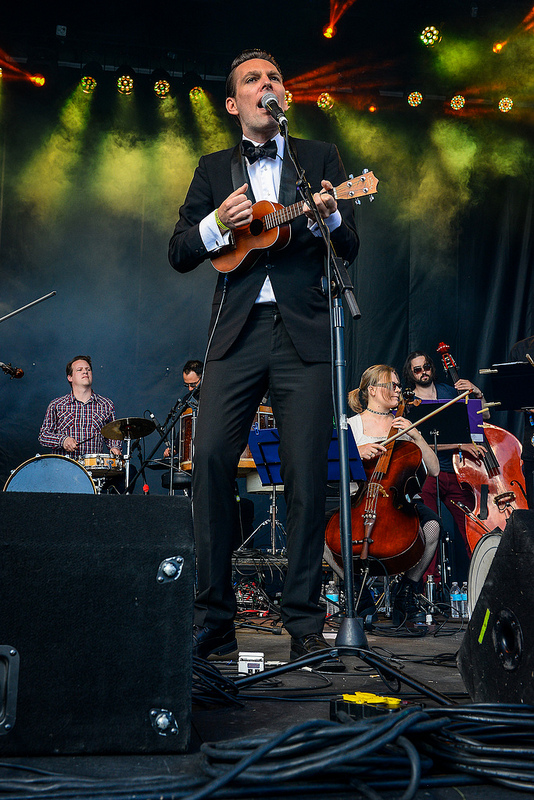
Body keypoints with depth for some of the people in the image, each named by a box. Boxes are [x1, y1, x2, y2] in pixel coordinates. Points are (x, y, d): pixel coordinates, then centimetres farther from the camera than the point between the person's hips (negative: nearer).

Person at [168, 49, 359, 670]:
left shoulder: (319, 157, 15)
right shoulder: (213, 170, 18)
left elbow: (349, 250, 7)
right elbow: (178, 254, 10)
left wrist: (328, 215, -14)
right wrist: (218, 222, -8)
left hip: (303, 334, -1)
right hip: (236, 332, 1)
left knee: (306, 476, -6)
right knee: (210, 461, -11)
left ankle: (305, 626, 5)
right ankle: (214, 618, 1)